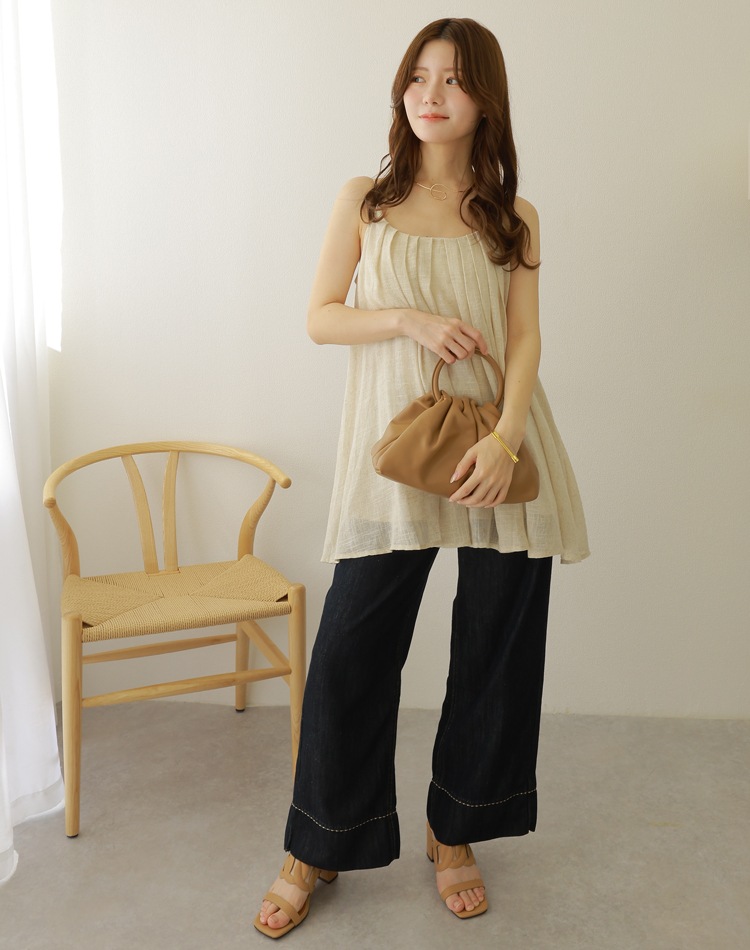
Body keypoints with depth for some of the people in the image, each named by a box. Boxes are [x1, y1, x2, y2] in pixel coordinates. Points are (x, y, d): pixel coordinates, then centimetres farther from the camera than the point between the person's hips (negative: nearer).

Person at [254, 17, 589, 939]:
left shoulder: (513, 218, 11)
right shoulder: (364, 200, 9)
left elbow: (524, 340, 3)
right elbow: (319, 318, 7)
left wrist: (504, 437, -15)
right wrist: (409, 318, -11)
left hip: (497, 447, 2)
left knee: (497, 647, 6)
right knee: (350, 646, -2)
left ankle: (454, 832, 29)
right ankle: (315, 848, 19)